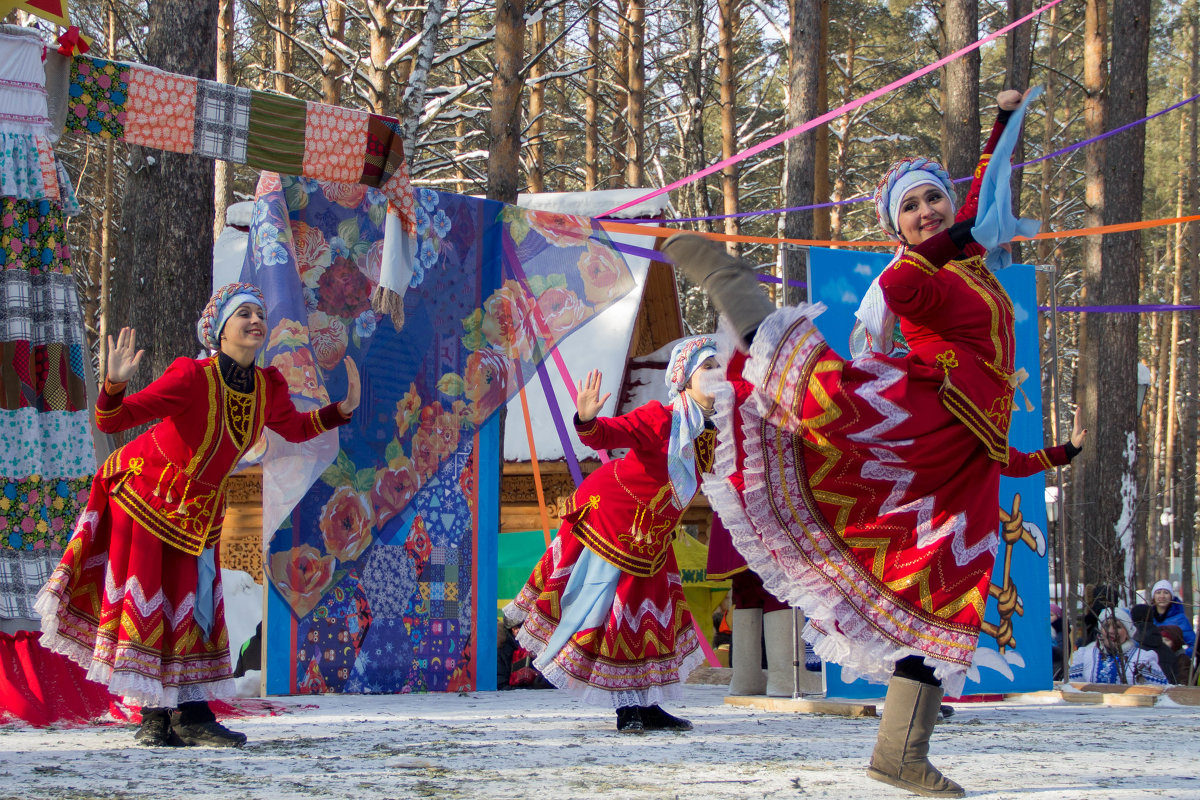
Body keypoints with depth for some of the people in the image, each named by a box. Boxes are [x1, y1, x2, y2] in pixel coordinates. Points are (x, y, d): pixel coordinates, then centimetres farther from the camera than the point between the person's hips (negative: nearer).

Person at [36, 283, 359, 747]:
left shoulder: (269, 388, -11)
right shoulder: (191, 378, -28)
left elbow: (294, 429, 10)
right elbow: (110, 421, -29)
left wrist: (342, 409, -4)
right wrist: (115, 384, -49)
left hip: (199, 509, 6)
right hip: (143, 493, -6)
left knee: (195, 603, 4)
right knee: (145, 600, -4)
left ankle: (190, 716, 7)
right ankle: (155, 718, 2)